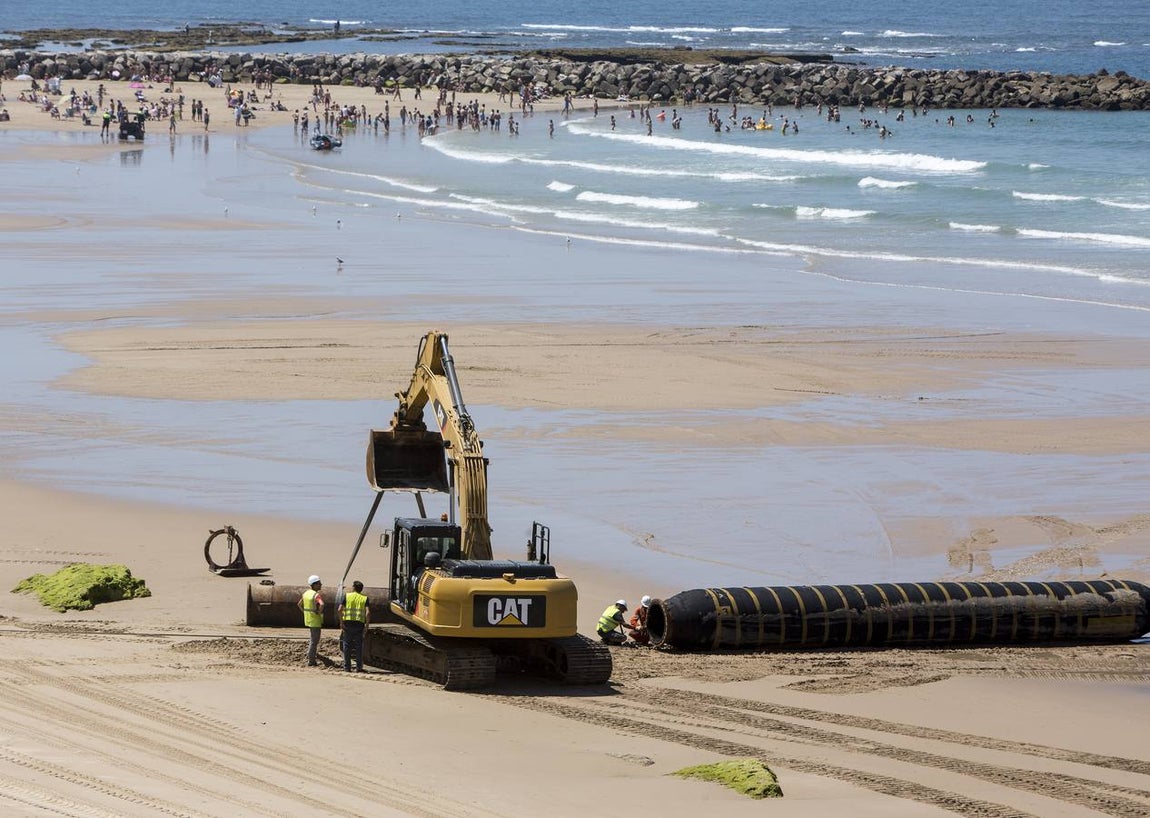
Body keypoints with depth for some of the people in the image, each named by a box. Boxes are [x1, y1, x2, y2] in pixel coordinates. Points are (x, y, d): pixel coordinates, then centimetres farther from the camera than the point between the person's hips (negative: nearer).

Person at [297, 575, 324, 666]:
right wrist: (320, 612, -21)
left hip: (308, 620, 8)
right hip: (315, 621, -8)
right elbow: (321, 604, -38)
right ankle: (311, 661, 3)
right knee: (314, 641, 0)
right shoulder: (316, 595, -20)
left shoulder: (306, 593, 7)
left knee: (313, 639, 23)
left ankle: (311, 659, 30)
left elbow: (299, 604, 18)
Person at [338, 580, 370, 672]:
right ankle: (359, 668, 4)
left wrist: (341, 622, 0)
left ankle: (347, 667, 6)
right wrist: (367, 624, 0)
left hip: (348, 623, 0)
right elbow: (368, 612, -10)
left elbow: (340, 610, -7)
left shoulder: (347, 596, 2)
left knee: (347, 645, 7)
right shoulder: (364, 598, 3)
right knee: (358, 646, 6)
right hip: (359, 623, 0)